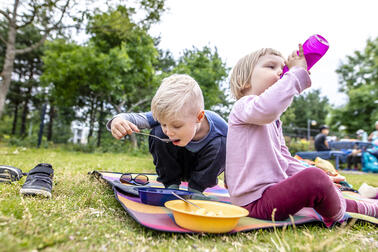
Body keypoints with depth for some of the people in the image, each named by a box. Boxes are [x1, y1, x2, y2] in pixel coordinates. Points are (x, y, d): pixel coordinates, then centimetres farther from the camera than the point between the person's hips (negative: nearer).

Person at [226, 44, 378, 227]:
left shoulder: (274, 122, 20)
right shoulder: (244, 105, -12)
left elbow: (285, 159, 20)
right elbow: (266, 108, -38)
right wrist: (297, 72, -25)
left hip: (274, 190, 11)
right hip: (257, 201, -11)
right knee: (314, 179, -29)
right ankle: (339, 218, 0)